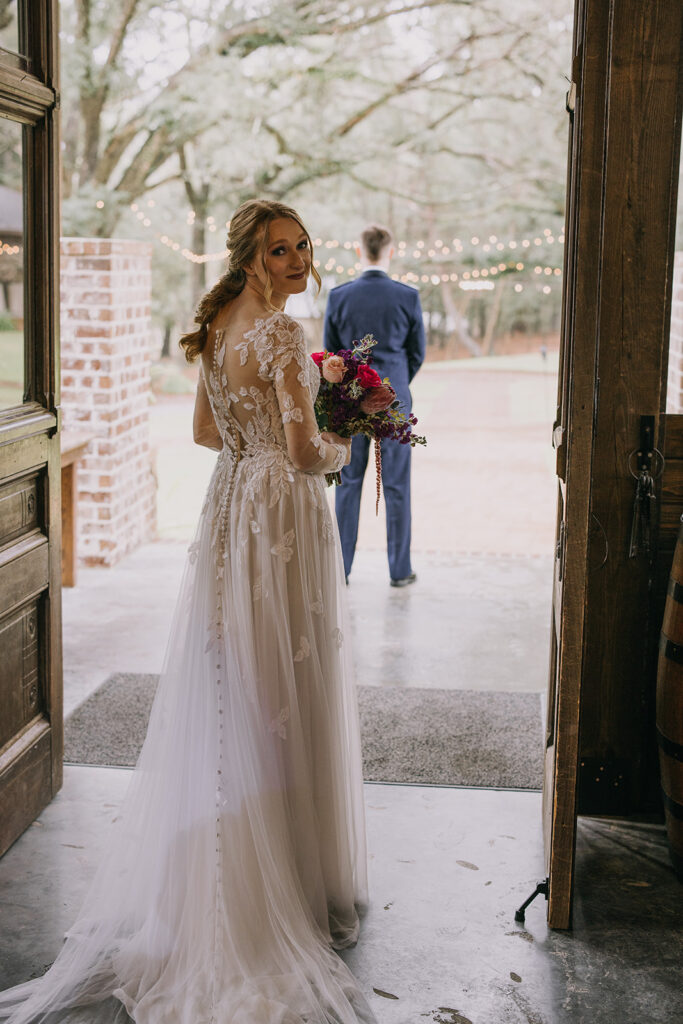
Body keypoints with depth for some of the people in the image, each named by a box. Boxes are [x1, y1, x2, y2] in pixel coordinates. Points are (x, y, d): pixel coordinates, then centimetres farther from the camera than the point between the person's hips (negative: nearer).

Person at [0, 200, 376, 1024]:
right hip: (283, 520, -8)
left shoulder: (216, 326, 9)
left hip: (227, 508, 8)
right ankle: (292, 874, 12)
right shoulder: (280, 334, -17)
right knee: (284, 694, 1)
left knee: (226, 692, 14)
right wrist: (338, 452, -1)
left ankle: (218, 875, 25)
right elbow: (305, 451, -21)